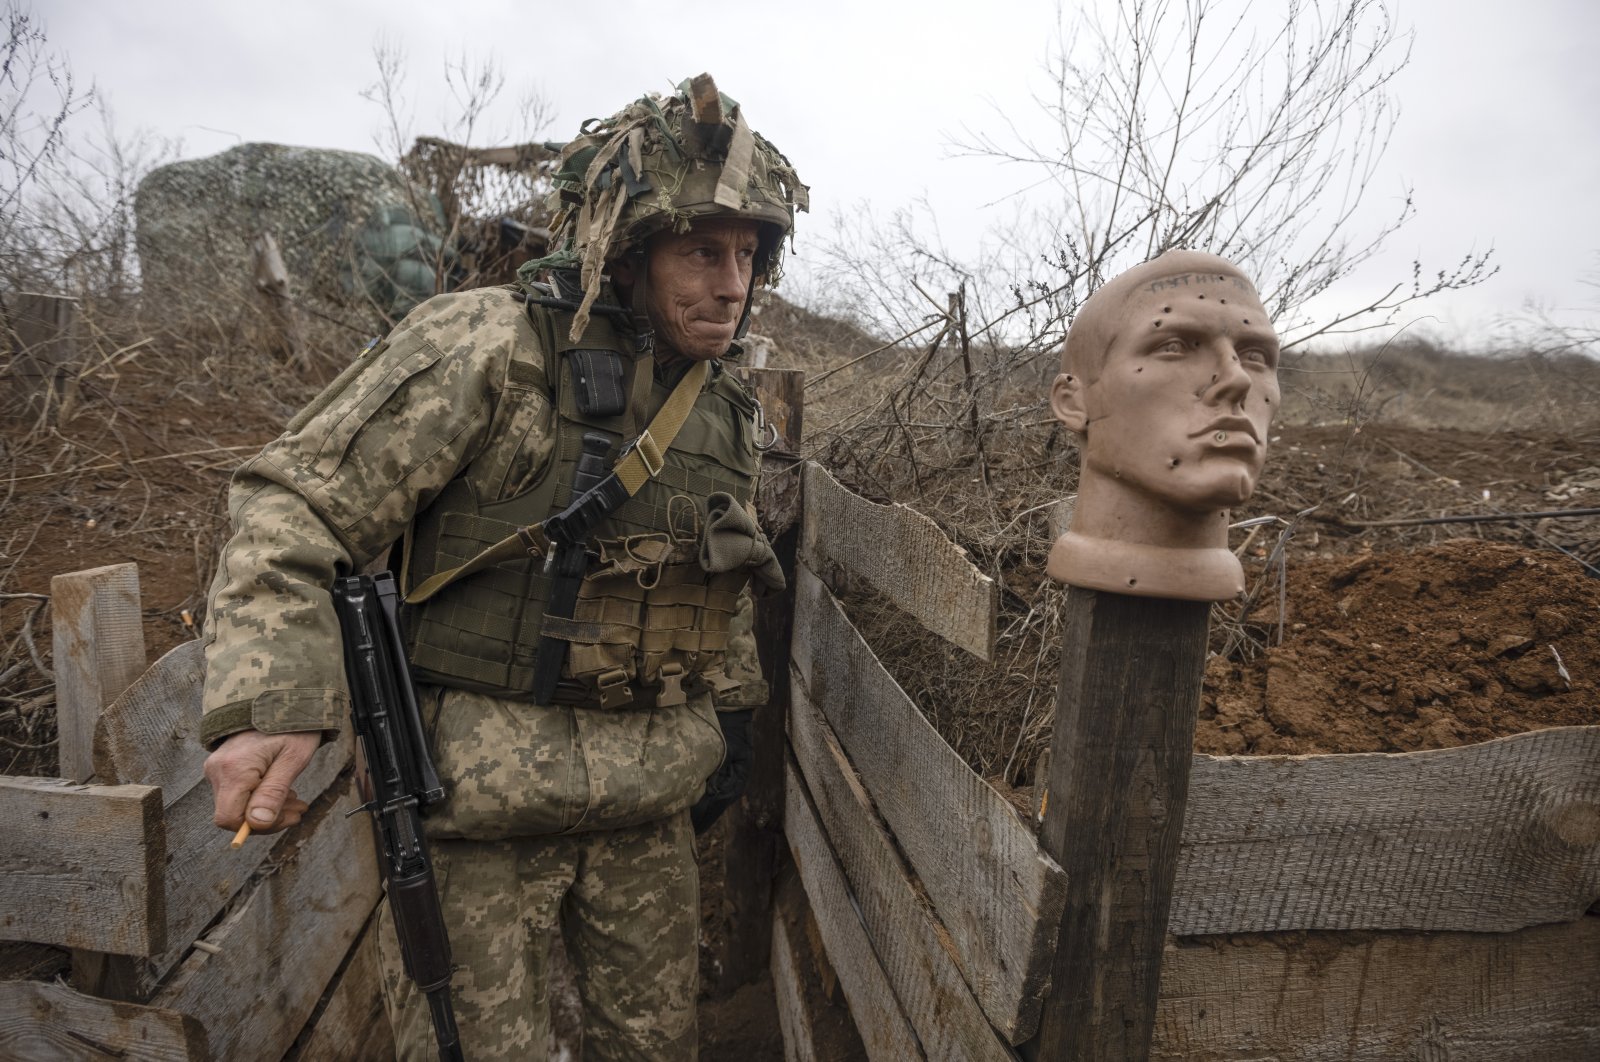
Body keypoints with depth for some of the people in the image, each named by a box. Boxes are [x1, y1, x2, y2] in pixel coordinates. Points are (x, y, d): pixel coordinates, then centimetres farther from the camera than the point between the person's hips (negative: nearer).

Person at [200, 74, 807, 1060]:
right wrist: (268, 705, -26)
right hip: (479, 795, -5)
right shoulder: (487, 349, -14)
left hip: (650, 800, 6)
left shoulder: (725, 404, 7)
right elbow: (295, 506, -15)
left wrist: (728, 707, 18)